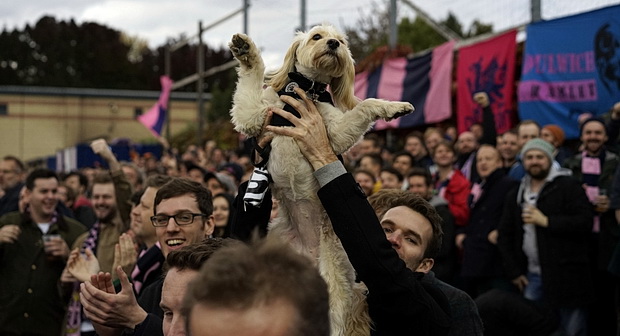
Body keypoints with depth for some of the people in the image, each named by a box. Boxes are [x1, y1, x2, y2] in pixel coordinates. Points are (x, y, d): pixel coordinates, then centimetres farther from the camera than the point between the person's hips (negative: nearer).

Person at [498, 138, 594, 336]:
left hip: (566, 274, -5)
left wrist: (546, 221, -13)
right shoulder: (516, 195, 17)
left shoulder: (568, 186, -1)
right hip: (533, 276, 5)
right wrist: (514, 272, 12)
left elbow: (585, 223, -13)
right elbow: (505, 235, 20)